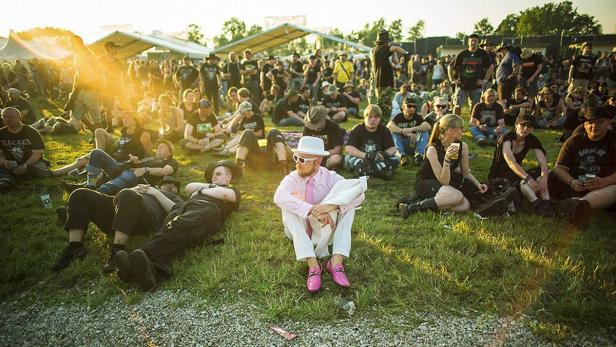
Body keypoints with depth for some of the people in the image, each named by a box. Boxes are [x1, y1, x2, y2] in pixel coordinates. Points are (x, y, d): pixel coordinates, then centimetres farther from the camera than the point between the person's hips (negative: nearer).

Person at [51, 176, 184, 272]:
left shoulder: (174, 198, 30)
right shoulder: (146, 188, 44)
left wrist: (157, 193, 6)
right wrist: (132, 190, 13)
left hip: (144, 218, -6)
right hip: (115, 209, 6)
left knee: (127, 196, -38)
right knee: (80, 194, -15)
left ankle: (117, 251, -39)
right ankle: (74, 248, -20)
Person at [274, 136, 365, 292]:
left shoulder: (330, 177, -14)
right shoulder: (292, 178, -15)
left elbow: (359, 194, -26)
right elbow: (279, 197, -37)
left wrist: (331, 205, -42)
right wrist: (313, 210, -46)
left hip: (324, 229, 0)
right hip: (300, 231, 0)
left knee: (347, 204, -22)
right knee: (288, 208, -29)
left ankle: (336, 261, -30)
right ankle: (312, 264, -37)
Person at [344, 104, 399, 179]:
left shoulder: (384, 130, 2)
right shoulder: (357, 130, -7)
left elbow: (392, 148, -2)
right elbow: (348, 148, -20)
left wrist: (385, 154, -26)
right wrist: (366, 155, -32)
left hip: (378, 160, 3)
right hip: (360, 159, -2)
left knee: (396, 160, -21)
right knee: (348, 158, -32)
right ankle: (381, 170, -41)